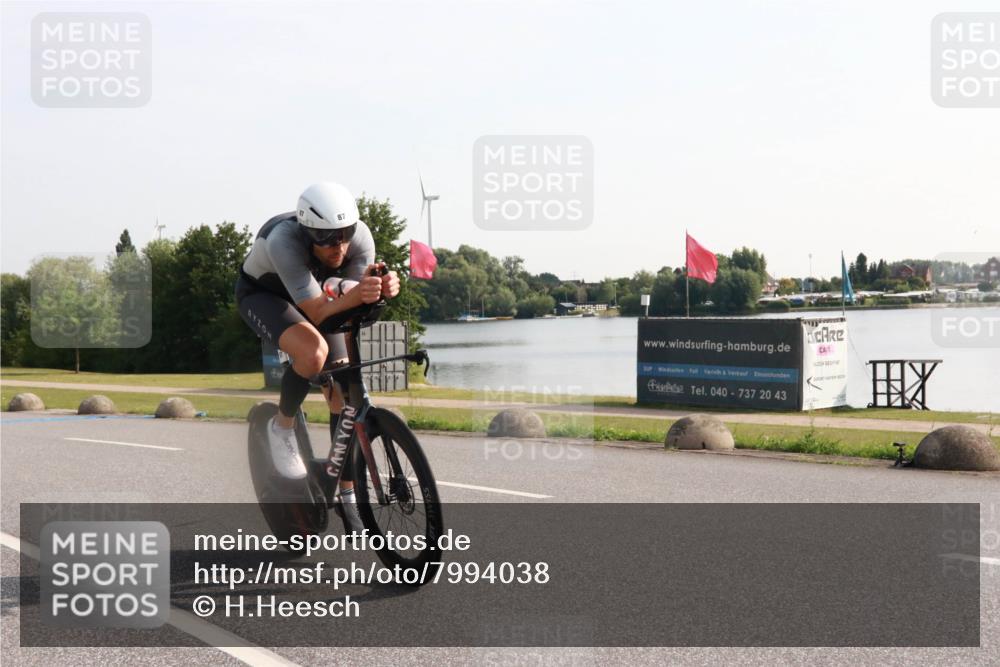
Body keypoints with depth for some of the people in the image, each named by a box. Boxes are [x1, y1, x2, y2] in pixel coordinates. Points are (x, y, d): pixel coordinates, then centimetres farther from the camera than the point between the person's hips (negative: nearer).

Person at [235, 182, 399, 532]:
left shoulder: (360, 235, -28)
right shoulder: (284, 240, -41)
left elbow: (356, 302, -24)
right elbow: (316, 312, -41)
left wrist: (381, 289, -46)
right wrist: (352, 296, -61)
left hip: (316, 295, 4)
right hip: (262, 294, -4)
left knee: (342, 395, -5)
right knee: (314, 352, -35)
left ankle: (348, 496, 10)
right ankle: (282, 426, -6)